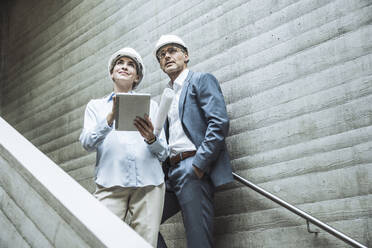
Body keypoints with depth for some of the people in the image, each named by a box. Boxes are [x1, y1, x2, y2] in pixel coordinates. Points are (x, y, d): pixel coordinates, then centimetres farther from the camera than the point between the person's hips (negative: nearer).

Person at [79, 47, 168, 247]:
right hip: (111, 182, -1)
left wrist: (151, 139, -10)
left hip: (149, 181, 1)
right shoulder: (96, 106, 20)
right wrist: (111, 117, -14)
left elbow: (163, 154, 13)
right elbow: (87, 143, 2)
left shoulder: (150, 105, 20)